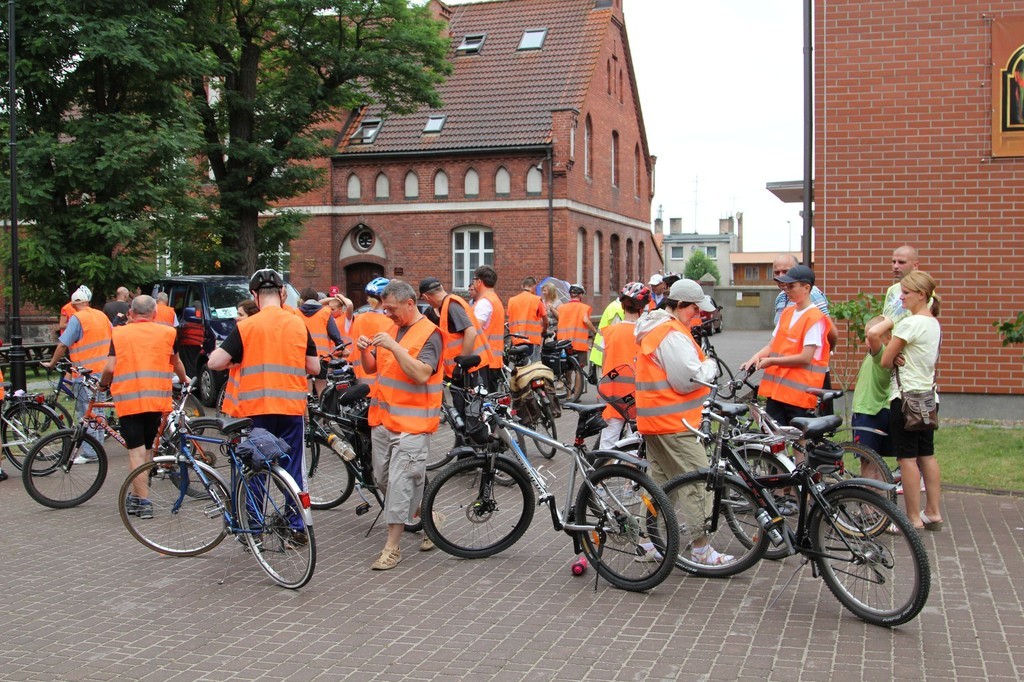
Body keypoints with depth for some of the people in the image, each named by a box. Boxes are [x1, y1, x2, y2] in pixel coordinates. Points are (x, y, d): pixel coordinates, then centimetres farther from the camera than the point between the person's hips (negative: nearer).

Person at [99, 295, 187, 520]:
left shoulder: (119, 334, 5)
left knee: (136, 450, 0)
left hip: (128, 398, -2)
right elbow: (175, 363, 17)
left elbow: (110, 368, -3)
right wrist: (184, 380, 37)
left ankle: (143, 501, -3)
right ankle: (137, 496, 22)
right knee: (146, 448, 15)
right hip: (157, 399, 2)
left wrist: (103, 384, 18)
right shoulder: (167, 333, 7)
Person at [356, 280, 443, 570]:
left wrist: (394, 347, -27)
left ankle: (392, 546, 1)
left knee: (400, 482, -8)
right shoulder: (391, 329, 13)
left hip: (411, 423, -9)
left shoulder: (429, 334, -10)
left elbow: (422, 374, -23)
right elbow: (372, 367, 16)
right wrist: (365, 350, -4)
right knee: (382, 479, 15)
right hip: (382, 418, 9)